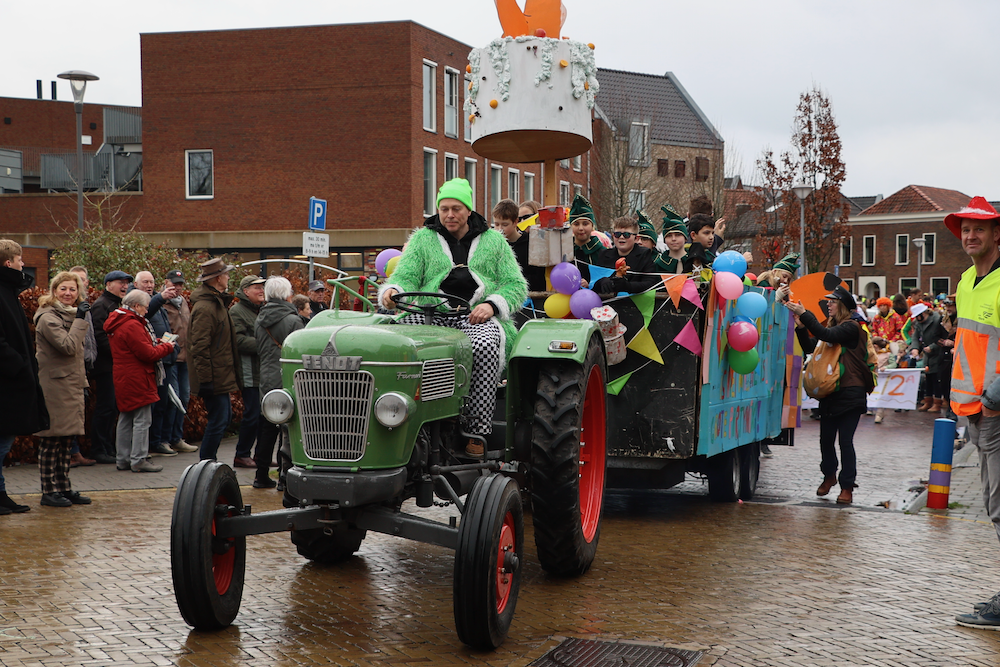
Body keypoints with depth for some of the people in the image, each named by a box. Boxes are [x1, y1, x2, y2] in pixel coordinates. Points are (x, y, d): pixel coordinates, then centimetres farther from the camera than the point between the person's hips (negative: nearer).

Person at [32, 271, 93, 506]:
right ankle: (49, 491, 1)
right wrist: (80, 319, -16)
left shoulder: (70, 315, 19)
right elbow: (68, 346, -22)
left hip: (72, 385, 9)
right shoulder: (48, 317, -10)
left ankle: (64, 487, 18)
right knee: (51, 440, -4)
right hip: (54, 387, -9)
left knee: (66, 440, 12)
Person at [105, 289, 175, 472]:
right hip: (137, 380, -10)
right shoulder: (132, 325, -19)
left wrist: (156, 343, 9)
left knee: (126, 420, 14)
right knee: (142, 420, -5)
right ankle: (139, 460, -3)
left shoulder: (118, 323, 15)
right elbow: (147, 354, -20)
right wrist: (167, 347, -5)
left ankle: (123, 459, 19)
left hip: (124, 380, 10)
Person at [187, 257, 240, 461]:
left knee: (224, 415, 16)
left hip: (221, 375, 11)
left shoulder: (218, 302, 15)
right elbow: (200, 348, -22)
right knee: (218, 419, -6)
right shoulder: (205, 308, -19)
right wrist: (206, 380, -23)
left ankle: (208, 461, 23)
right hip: (214, 377, -11)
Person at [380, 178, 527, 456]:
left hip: (478, 317, -1)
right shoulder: (422, 239, 19)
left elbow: (516, 285, 13)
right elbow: (406, 276, 6)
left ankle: (477, 432, -34)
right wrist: (392, 291, -19)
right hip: (431, 315, 1)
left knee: (484, 346, -38)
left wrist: (491, 304, -8)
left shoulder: (493, 240, 19)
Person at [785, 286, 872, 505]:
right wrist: (801, 325, -5)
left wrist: (804, 314, -25)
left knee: (845, 441, -6)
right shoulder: (832, 325, 16)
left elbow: (827, 335, -27)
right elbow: (810, 347, 10)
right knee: (826, 439, 11)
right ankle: (829, 475, 32)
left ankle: (847, 486, 2)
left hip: (849, 392, -7)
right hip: (830, 392, 7)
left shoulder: (851, 327, -9)